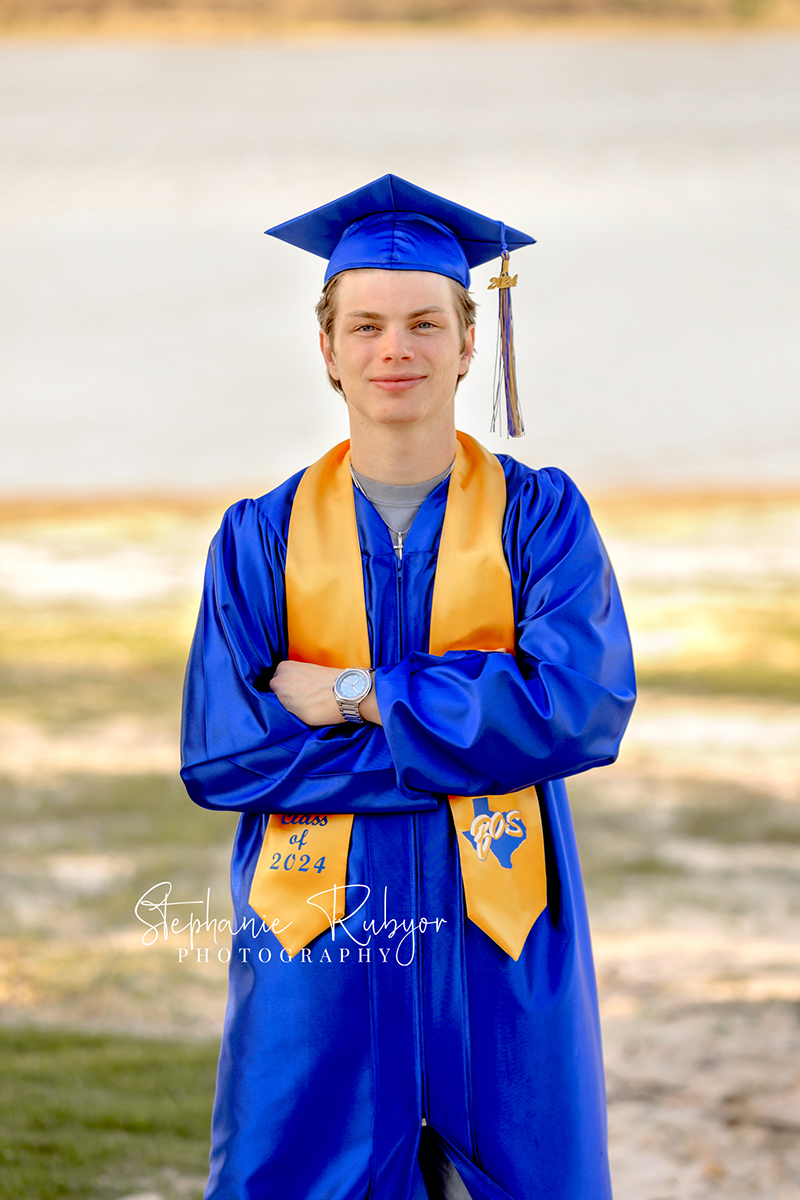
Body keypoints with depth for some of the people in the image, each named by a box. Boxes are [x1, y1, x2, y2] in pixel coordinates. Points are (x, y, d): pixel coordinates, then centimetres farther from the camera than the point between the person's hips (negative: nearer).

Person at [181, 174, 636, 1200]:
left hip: (499, 952, 0)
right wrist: (465, 727, -13)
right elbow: (215, 754, -7)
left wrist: (355, 697, -13)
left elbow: (585, 707, -13)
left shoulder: (539, 517, 3)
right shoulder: (262, 539, 5)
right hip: (317, 955, 1)